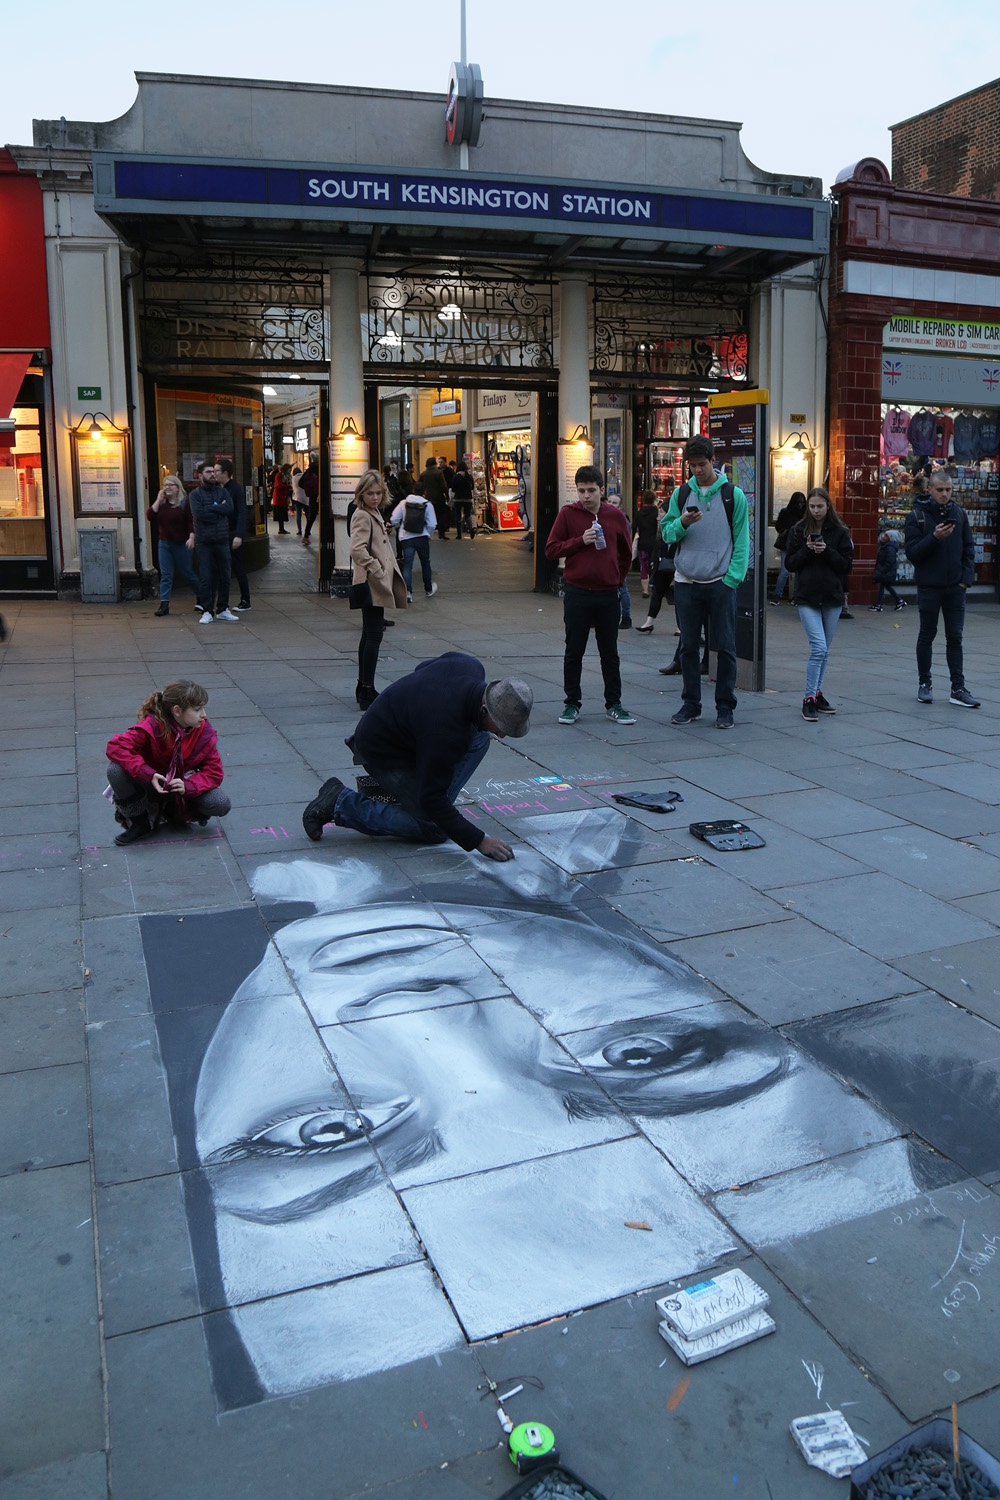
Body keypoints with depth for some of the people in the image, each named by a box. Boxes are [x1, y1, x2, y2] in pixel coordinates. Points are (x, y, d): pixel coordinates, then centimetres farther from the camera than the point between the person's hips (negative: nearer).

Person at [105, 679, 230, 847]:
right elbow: (115, 747, -32)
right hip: (151, 783, -2)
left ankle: (174, 812, 8)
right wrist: (149, 775, -42)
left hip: (181, 787, 2)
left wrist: (188, 786, -33)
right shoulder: (152, 726, -25)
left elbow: (214, 772, -13)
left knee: (221, 805, -24)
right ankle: (140, 822, -8)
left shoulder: (204, 732, -14)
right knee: (116, 770, -33)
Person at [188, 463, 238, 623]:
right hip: (204, 542, -3)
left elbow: (230, 508, -8)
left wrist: (210, 508, -10)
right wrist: (219, 510, -8)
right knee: (205, 578, -3)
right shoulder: (195, 494, 3)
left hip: (222, 540, 3)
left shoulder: (222, 492, 10)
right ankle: (208, 611, 4)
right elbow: (198, 513, -14)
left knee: (224, 576, 7)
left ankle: (222, 609, 18)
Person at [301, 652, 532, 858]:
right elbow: (431, 799, -30)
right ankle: (340, 803, -5)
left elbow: (424, 667, 7)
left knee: (478, 739, 2)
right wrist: (479, 840, -30)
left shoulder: (470, 665, -15)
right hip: (382, 752, -9)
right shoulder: (446, 731, -39)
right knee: (435, 830, -9)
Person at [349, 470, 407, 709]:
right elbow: (357, 550, -28)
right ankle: (367, 693, -7)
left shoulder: (375, 514, 16)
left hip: (379, 584, 11)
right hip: (371, 585, -11)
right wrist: (377, 571, -24)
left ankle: (363, 689, 24)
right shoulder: (362, 516, -14)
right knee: (373, 637, -10)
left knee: (369, 635, 15)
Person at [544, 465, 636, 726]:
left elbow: (625, 553, 16)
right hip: (577, 594, -2)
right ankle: (572, 703, 16)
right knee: (574, 651, 6)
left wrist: (618, 579, 12)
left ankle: (613, 704, 17)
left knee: (610, 653, 9)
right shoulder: (567, 514, -3)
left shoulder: (616, 515, 3)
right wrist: (580, 541, -14)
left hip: (608, 596, 2)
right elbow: (551, 550, -5)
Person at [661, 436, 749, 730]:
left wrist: (732, 579, -9)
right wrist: (682, 523, -14)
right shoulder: (681, 493, 9)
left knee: (725, 647, 1)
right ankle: (691, 704, 18)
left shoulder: (733, 495, 2)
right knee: (689, 646, 8)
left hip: (721, 583, -2)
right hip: (686, 583, 2)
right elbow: (666, 532, 7)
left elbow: (742, 541, 0)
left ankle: (725, 707, 11)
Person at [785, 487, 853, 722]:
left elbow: (847, 565, 0)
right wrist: (807, 550, -14)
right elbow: (789, 564, 1)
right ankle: (809, 700, -8)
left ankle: (817, 693, 24)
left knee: (824, 650, 11)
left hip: (832, 597, 2)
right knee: (819, 648, -13)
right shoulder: (798, 531, 3)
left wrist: (827, 552, -14)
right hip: (807, 598, -2)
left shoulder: (840, 532, 3)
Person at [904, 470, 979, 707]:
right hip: (929, 586, -3)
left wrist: (966, 578, -1)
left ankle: (958, 689, 5)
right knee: (927, 635, 8)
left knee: (955, 637, 3)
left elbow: (969, 548, 9)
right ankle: (924, 684, 19)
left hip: (955, 587, 3)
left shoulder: (959, 513, 5)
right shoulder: (917, 516, -5)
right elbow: (911, 552, -10)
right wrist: (934, 538, -24)